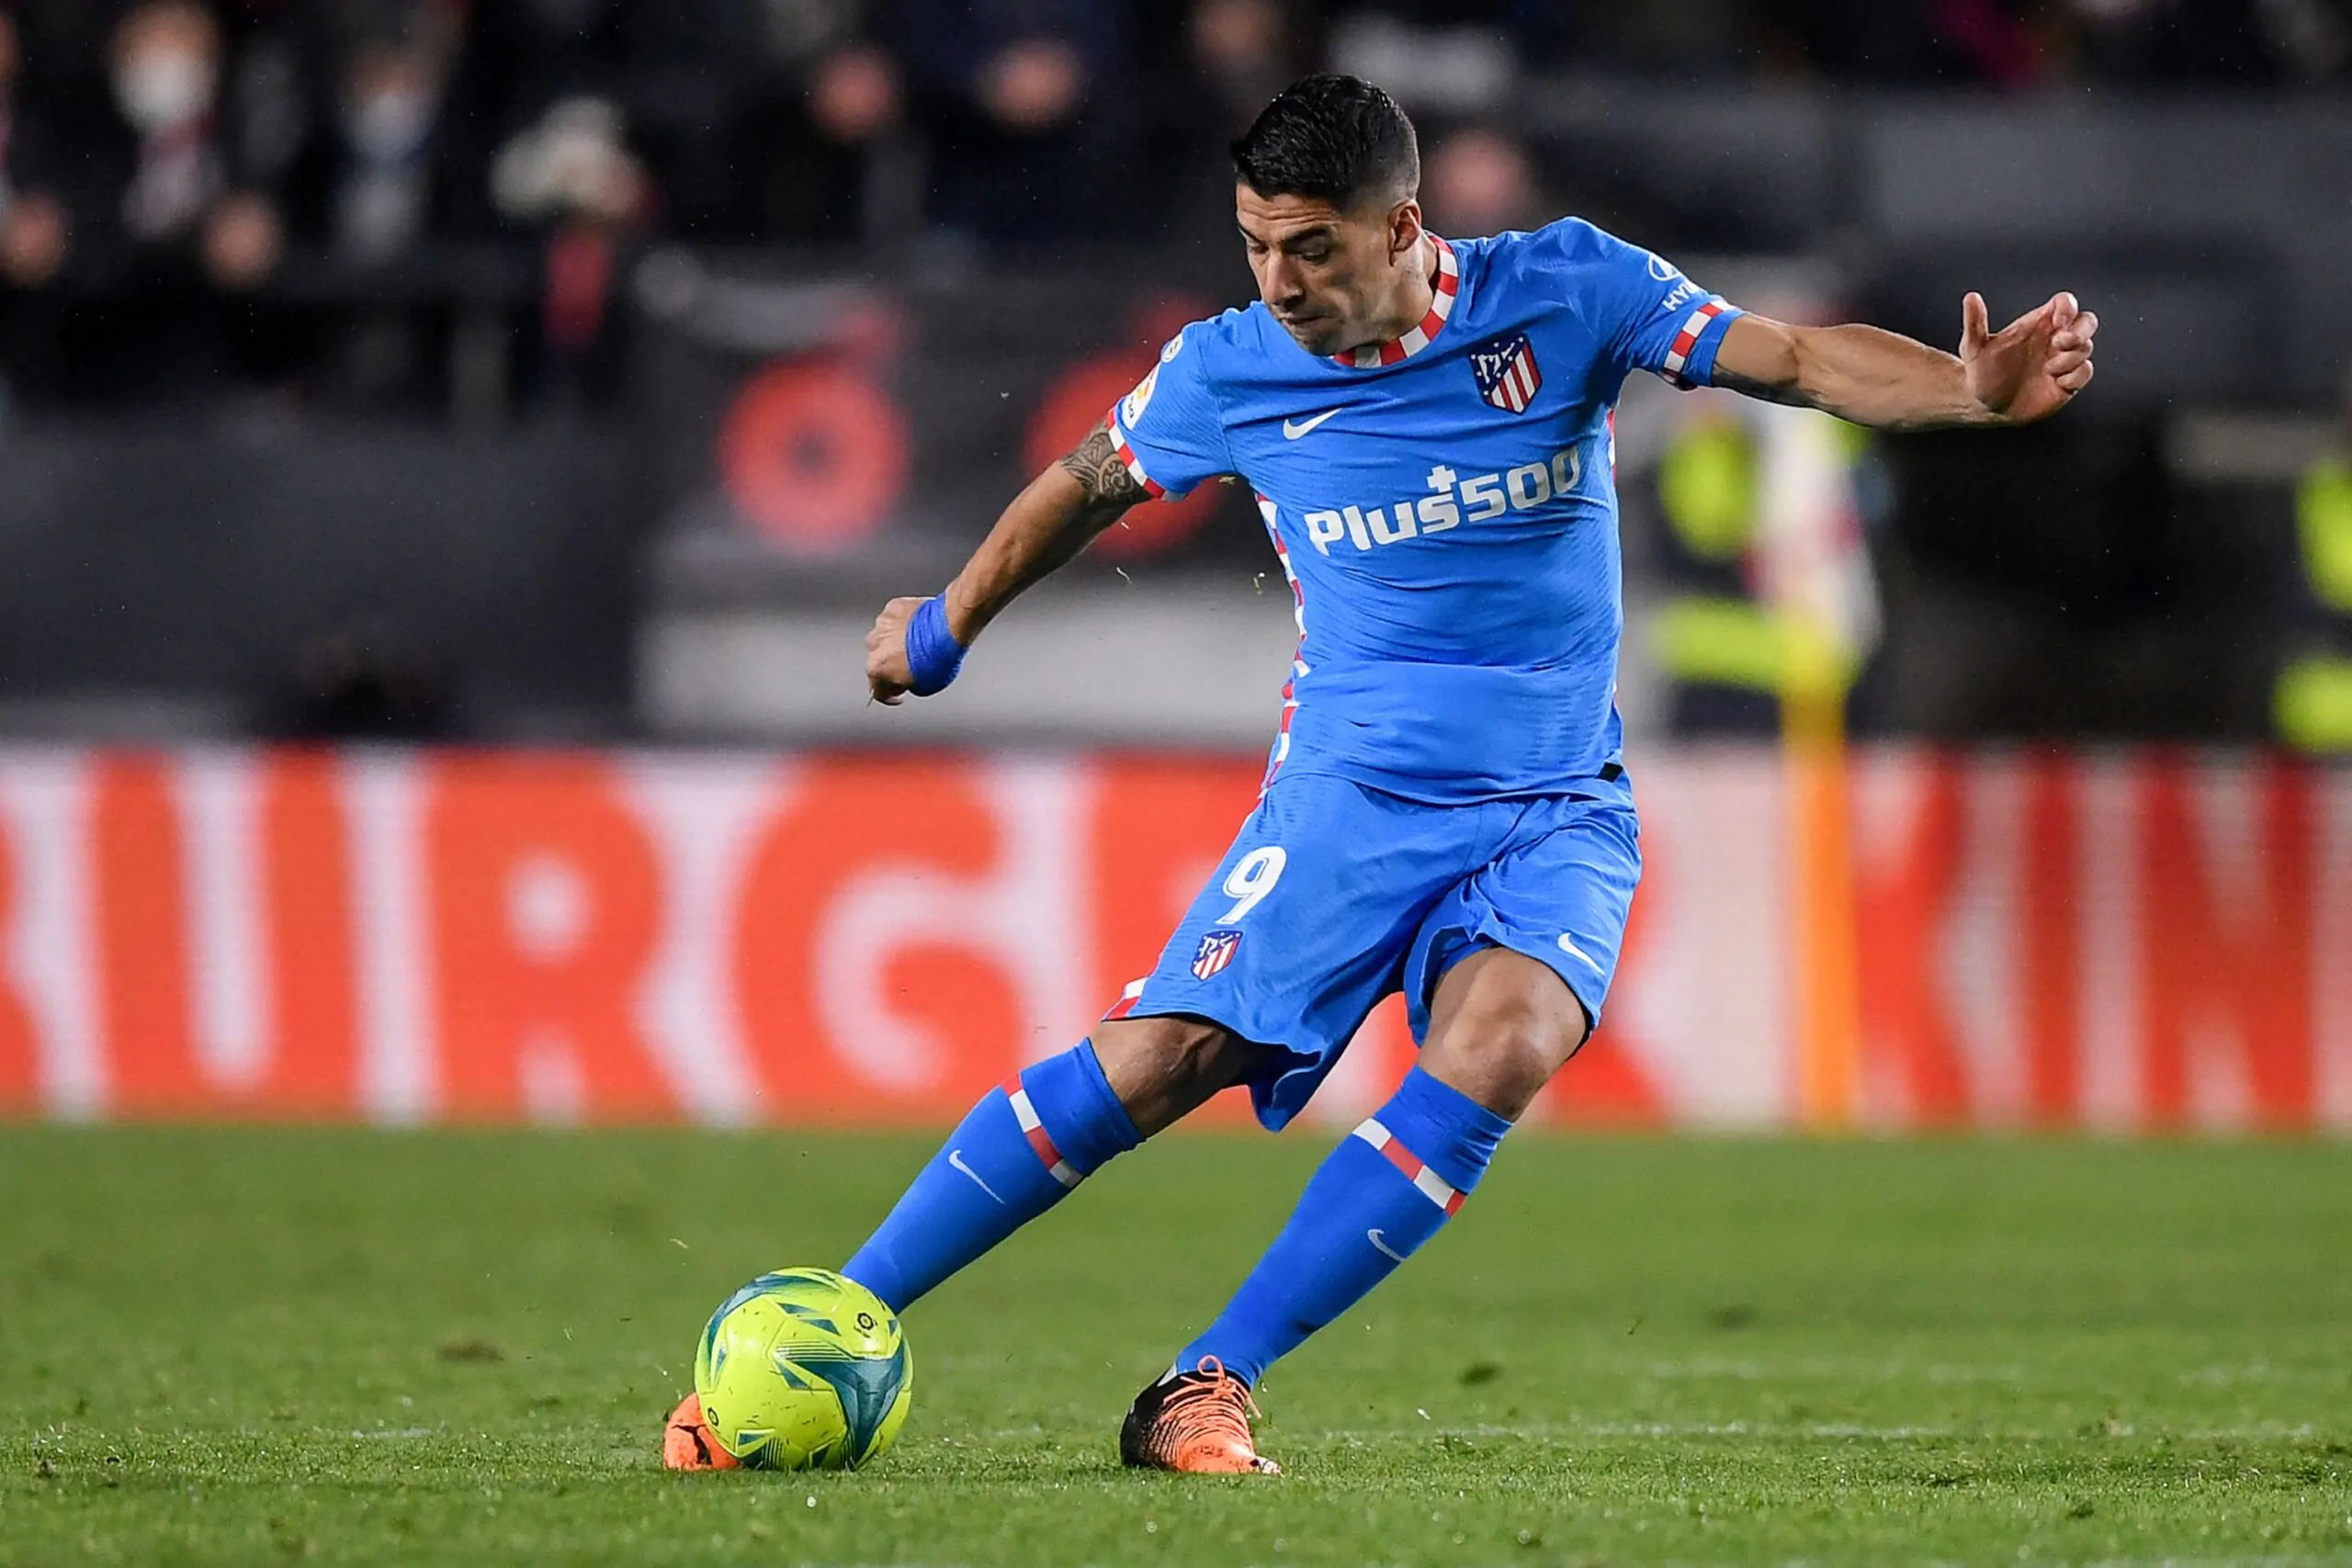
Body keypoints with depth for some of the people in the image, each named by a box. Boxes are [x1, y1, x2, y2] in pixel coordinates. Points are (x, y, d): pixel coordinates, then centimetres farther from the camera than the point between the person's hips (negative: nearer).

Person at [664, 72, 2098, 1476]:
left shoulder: (1566, 293, -6)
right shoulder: (1228, 372, -3)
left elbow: (1799, 359, -9)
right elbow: (1087, 488, 16)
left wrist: (1975, 390, -27)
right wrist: (945, 630, 30)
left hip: (1555, 816, 0)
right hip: (1348, 799, 0)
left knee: (1501, 1047, -30)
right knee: (1157, 1056, -18)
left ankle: (1204, 1393, -26)